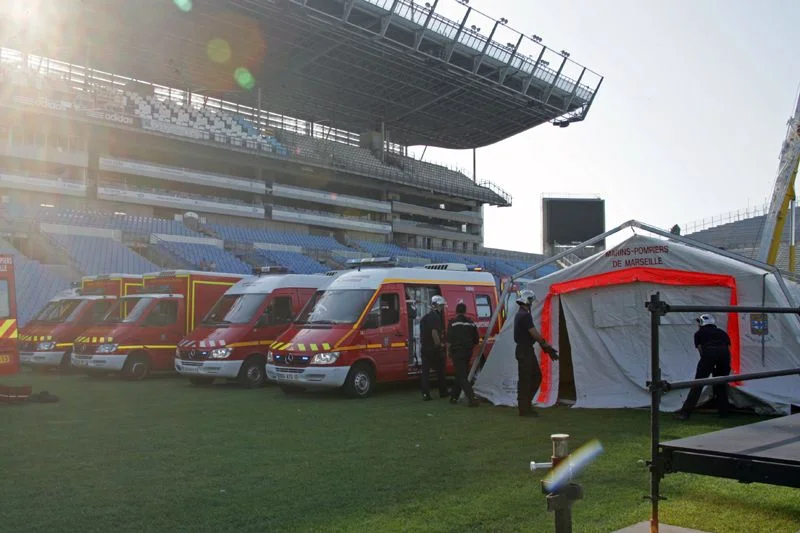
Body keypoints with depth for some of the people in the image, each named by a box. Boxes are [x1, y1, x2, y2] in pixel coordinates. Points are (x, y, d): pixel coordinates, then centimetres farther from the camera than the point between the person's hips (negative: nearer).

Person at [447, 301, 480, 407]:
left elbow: (449, 341, -11)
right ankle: (454, 397, 26)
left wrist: (450, 351, 3)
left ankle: (472, 398, -18)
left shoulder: (453, 323, -8)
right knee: (460, 375, 18)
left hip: (457, 352, -5)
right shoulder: (471, 323, 7)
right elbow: (476, 340, 10)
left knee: (462, 376, -5)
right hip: (468, 353, 5)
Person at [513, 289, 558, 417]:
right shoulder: (525, 315, -17)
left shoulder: (520, 314, 16)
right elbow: (535, 334, -19)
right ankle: (524, 408, 3)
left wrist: (546, 347, 14)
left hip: (526, 350, 10)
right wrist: (548, 347, -9)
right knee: (525, 380, -3)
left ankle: (525, 403, 20)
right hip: (525, 351, -10)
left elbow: (533, 334, 17)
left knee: (536, 377, 15)